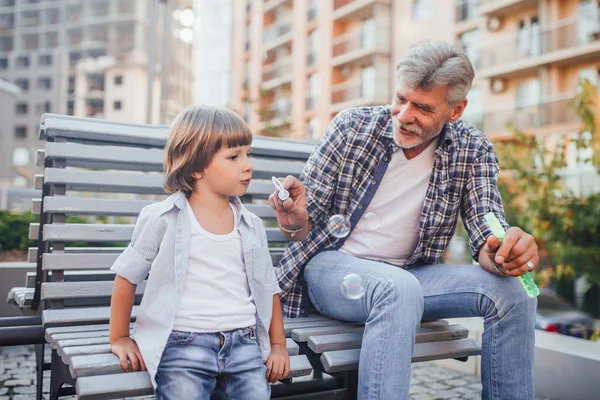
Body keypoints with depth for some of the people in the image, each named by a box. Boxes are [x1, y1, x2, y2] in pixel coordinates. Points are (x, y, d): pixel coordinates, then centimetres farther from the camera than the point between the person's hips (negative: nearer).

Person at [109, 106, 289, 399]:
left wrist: (278, 345, 13)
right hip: (183, 343, -3)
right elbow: (127, 277, 5)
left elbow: (268, 288, 17)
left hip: (244, 342, 3)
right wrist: (119, 339, 7)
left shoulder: (252, 226, 11)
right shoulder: (164, 218, -1)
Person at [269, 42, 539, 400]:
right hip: (332, 264, -3)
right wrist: (296, 223, -31)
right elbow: (307, 225, -6)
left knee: (512, 290, -18)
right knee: (400, 289, -35)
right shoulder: (351, 126, -9)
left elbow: (487, 236, -9)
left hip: (409, 274, 3)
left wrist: (502, 256, -34)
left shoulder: (473, 151, -4)